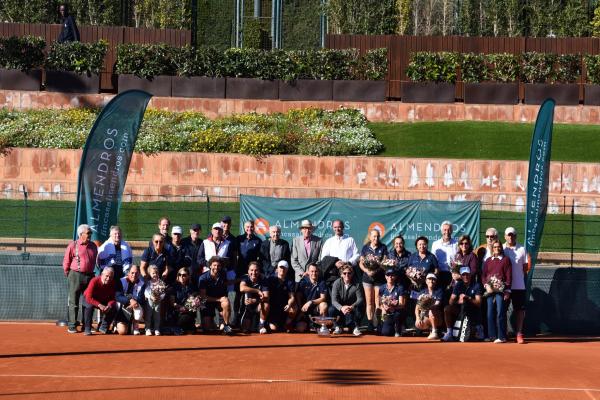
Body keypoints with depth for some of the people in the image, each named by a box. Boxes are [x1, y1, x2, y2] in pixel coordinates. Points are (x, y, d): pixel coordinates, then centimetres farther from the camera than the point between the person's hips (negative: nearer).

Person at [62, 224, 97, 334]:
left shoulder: (93, 246, 11)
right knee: (73, 302, -1)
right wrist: (68, 274, 3)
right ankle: (72, 326, 2)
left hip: (90, 276, 5)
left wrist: (91, 272, 15)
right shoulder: (73, 245, -4)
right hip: (76, 276, -5)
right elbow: (66, 262, 0)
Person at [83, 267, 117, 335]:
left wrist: (109, 305, -37)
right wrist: (99, 305, -45)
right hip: (90, 299, -4)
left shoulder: (112, 283, -17)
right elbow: (89, 298, -34)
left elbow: (112, 298, -14)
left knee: (114, 308, -18)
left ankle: (104, 327, 0)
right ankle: (87, 329, -26)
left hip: (103, 301, 4)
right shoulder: (94, 281, -30)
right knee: (89, 306, -37)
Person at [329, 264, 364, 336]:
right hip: (340, 308, 0)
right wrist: (341, 308, -41)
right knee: (331, 310, -31)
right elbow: (334, 300, -19)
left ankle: (355, 328, -6)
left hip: (352, 309, 0)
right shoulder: (337, 283, -12)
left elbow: (360, 299, -19)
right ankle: (338, 327, -4)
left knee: (359, 309, -32)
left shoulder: (356, 285, -11)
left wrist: (352, 307, -40)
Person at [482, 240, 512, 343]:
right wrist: (486, 285, -5)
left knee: (500, 313, -9)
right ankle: (492, 336, 7)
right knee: (490, 313, 2)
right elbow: (483, 275, 13)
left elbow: (509, 276, 0)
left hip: (501, 290, -4)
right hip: (490, 290, 4)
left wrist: (507, 291, -7)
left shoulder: (506, 260, 5)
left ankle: (501, 337, -7)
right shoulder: (488, 261, 16)